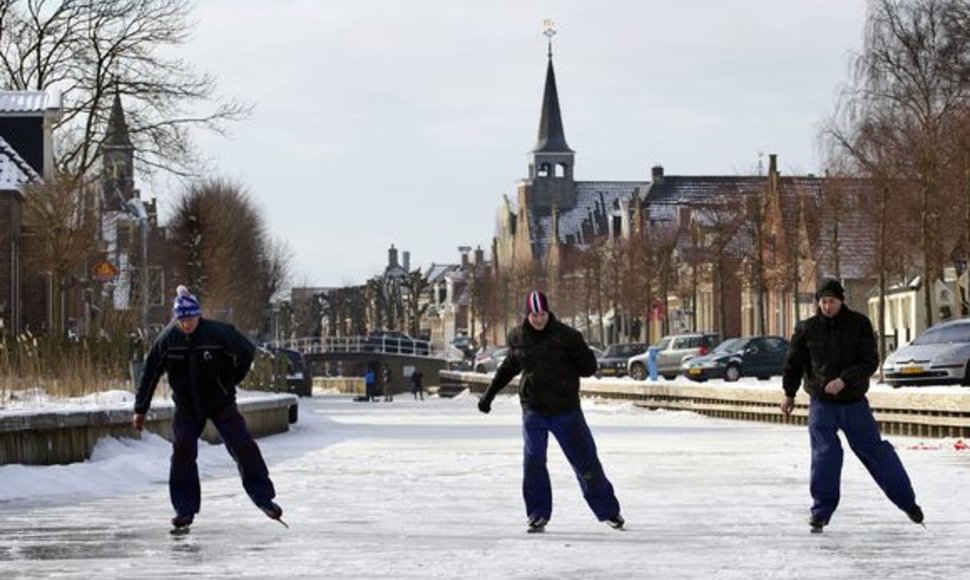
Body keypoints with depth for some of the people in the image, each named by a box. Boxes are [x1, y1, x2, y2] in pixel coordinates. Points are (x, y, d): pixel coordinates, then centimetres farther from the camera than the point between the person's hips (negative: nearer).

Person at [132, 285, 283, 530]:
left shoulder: (218, 333, -19)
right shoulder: (167, 339, -13)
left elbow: (247, 352, -4)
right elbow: (151, 374, -6)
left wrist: (231, 381, 0)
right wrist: (140, 409, -5)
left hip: (221, 402, -2)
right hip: (186, 406, 2)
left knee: (243, 447, -6)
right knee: (182, 452, -7)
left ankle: (264, 498, 5)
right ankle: (185, 509, 3)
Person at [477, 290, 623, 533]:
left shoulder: (565, 335, -8)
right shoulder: (518, 337, 2)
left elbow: (589, 368, -2)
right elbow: (508, 367, 20)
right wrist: (489, 394, 22)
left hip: (565, 410, -2)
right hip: (533, 410, 2)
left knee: (586, 461, 3)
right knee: (533, 462, -5)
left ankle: (608, 510, 17)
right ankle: (538, 514, 8)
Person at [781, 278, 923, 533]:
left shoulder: (859, 324, -6)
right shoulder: (807, 329, -3)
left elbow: (870, 361, -13)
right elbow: (794, 362, 10)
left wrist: (844, 380, -26)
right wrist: (789, 394, 17)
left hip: (854, 402, 0)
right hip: (821, 402, 0)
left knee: (875, 450, 7)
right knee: (824, 455, -11)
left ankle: (907, 501, 20)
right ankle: (821, 510, 0)